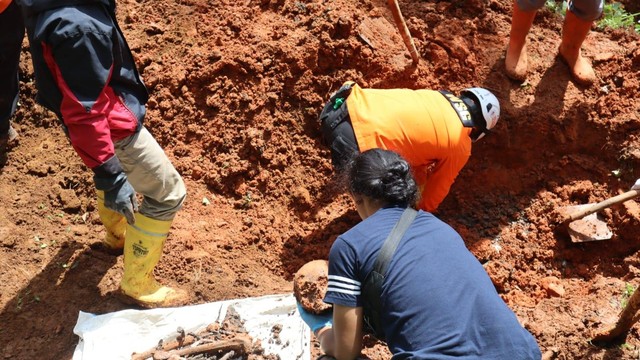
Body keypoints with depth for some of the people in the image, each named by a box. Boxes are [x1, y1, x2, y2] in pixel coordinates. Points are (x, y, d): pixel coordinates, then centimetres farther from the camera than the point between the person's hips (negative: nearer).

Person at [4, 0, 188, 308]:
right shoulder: (79, 26, -38)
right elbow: (84, 114, -32)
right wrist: (110, 177, -26)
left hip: (107, 111, 9)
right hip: (115, 127, -9)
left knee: (111, 171, 33)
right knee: (168, 193, 7)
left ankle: (118, 236, 60)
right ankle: (136, 284, 21)